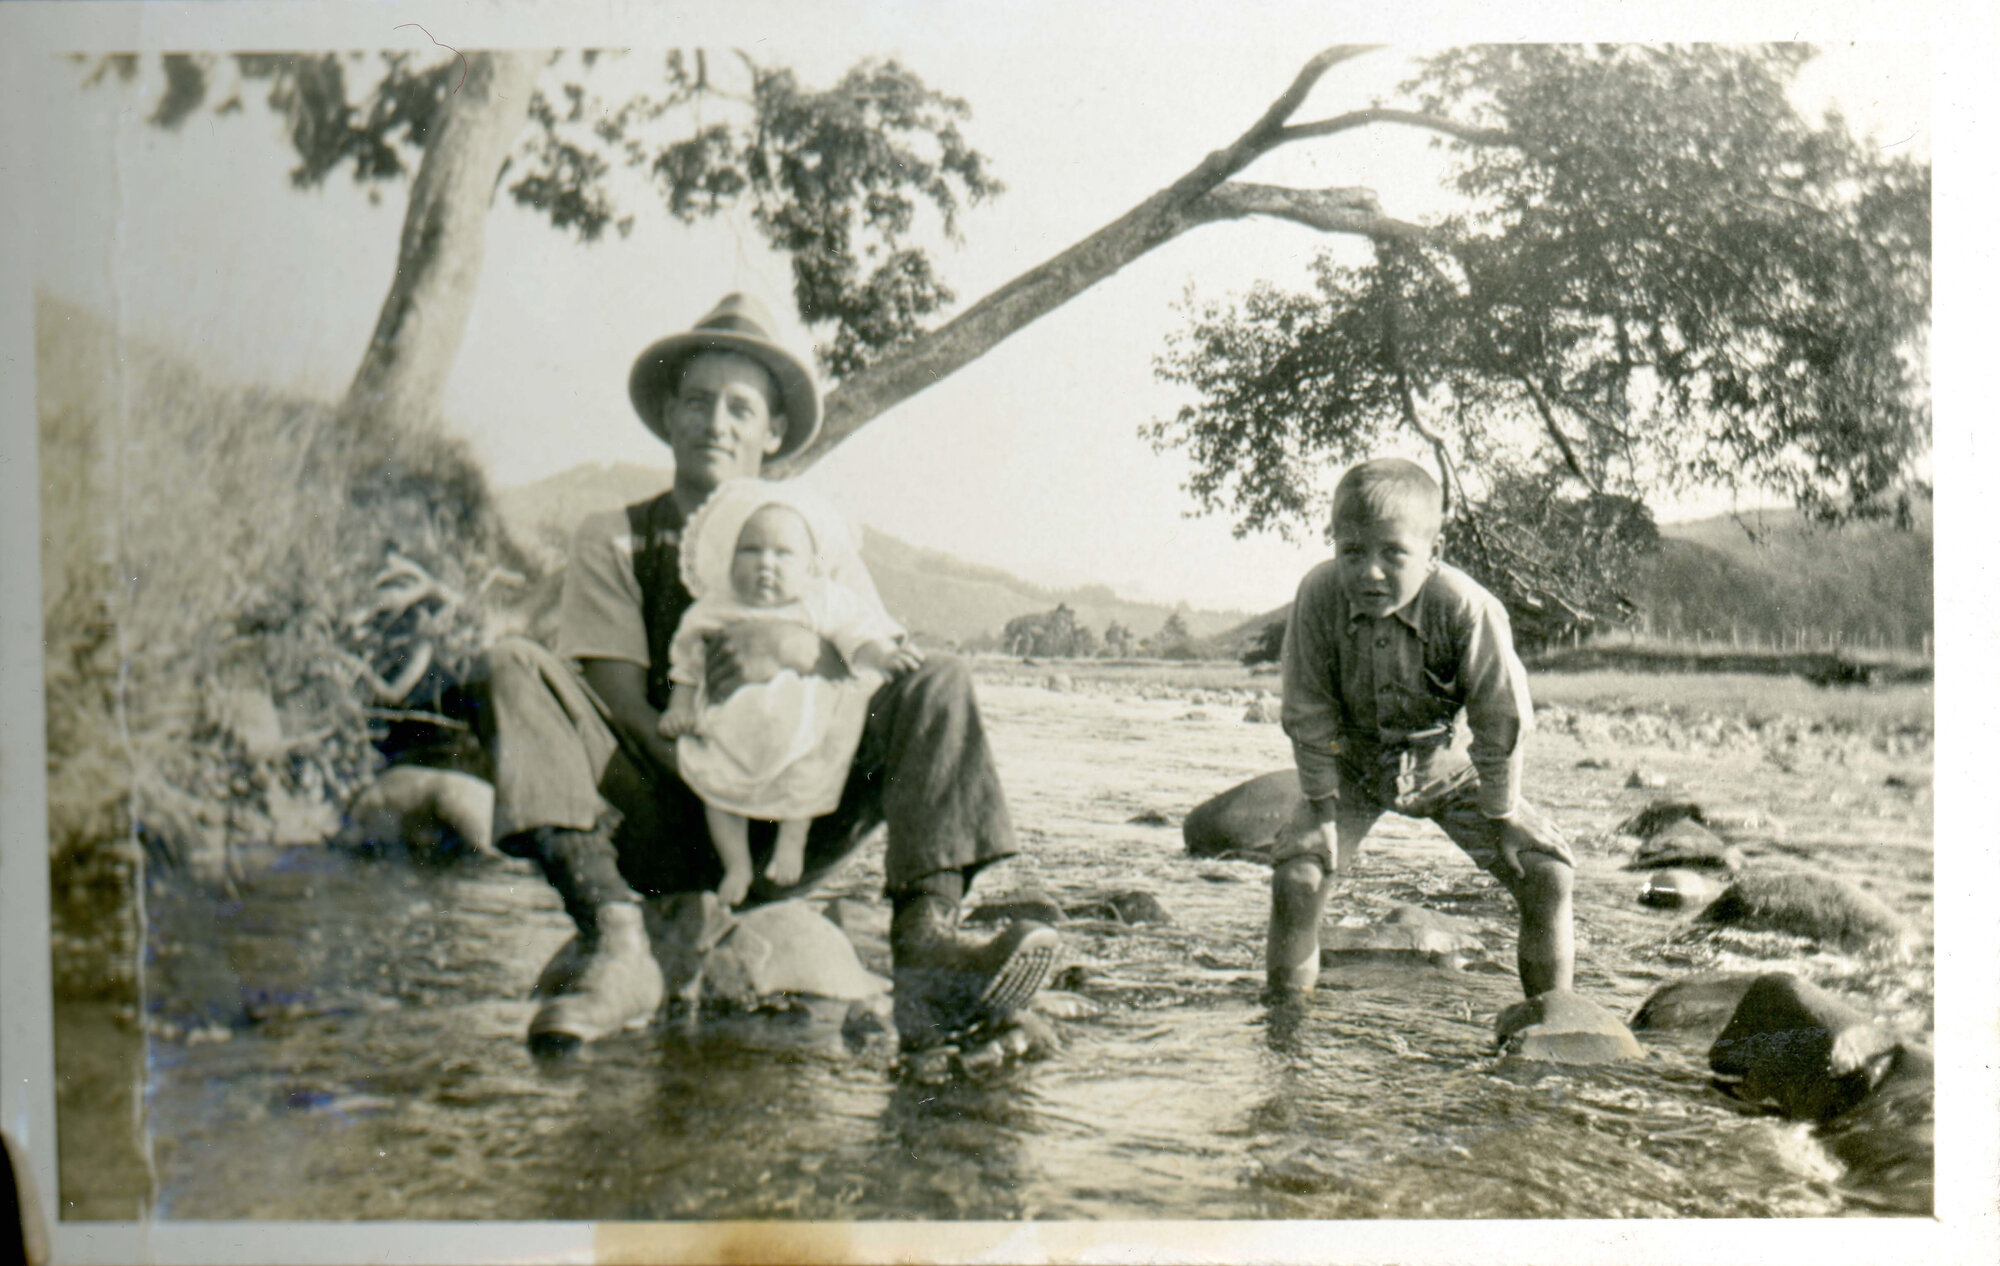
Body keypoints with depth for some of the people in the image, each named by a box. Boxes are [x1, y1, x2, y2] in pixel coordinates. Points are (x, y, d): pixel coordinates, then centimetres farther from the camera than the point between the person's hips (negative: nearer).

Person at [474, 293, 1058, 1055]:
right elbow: (621, 700, -3)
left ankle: (924, 946, -39)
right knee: (512, 668, -21)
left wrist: (802, 648, -24)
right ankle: (615, 943, -41)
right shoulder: (614, 540, 11)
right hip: (660, 830, -1)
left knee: (938, 685, -16)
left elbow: (880, 673, -1)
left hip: (786, 831, 1)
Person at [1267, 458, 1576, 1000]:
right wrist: (1323, 808, -10)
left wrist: (1500, 817, -12)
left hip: (1448, 766, 0)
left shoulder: (1467, 609, -31)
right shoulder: (1318, 597, -26)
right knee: (1295, 877, -16)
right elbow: (1308, 715, -13)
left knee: (1547, 874, -10)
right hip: (1355, 765, 1)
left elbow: (1501, 721, -19)